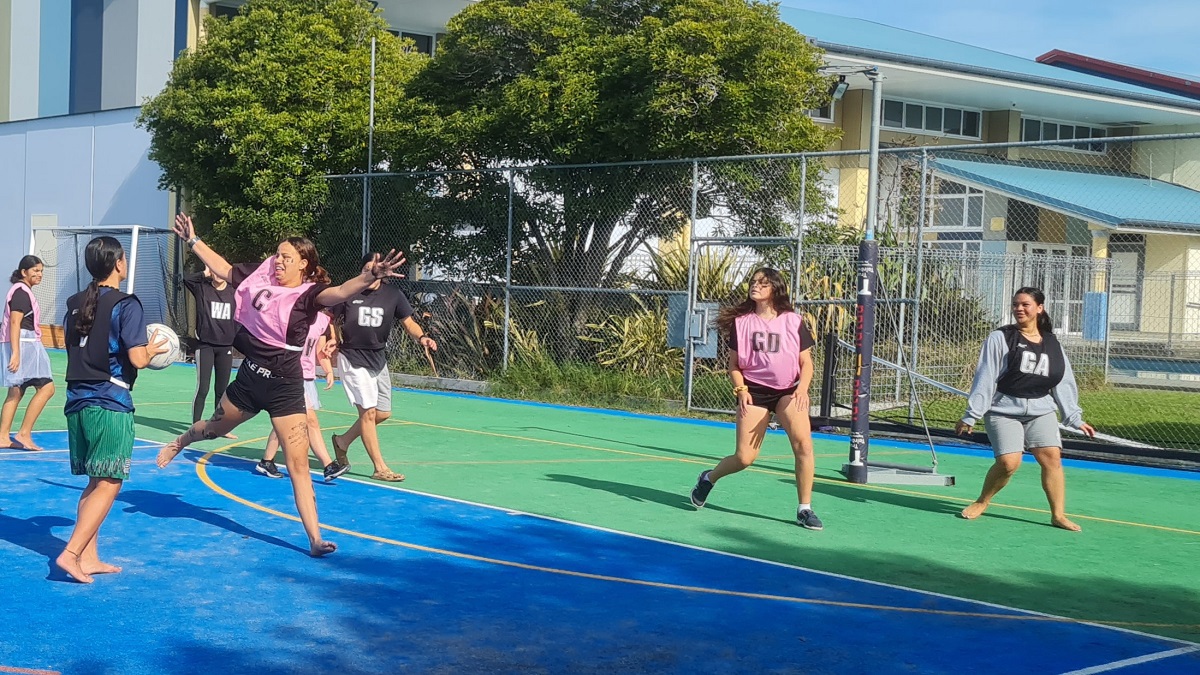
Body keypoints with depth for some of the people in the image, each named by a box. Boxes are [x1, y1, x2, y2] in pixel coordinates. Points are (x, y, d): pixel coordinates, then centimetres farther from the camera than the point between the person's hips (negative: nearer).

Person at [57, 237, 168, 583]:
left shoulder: (75, 304, 11)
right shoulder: (126, 305, -10)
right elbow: (137, 359, -17)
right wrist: (153, 349, 5)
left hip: (77, 401, 7)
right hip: (111, 403, -7)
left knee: (95, 482, 16)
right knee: (109, 484, -2)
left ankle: (89, 557, 16)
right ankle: (71, 554, -10)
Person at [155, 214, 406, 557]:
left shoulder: (308, 294, -16)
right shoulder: (260, 276, -1)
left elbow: (339, 292, -37)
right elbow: (224, 269, 17)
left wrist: (368, 277, -57)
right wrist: (192, 240, 24)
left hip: (284, 388, -5)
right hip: (249, 377, 5)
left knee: (298, 466, -7)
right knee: (215, 428, 31)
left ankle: (315, 539, -3)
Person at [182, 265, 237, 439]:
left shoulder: (233, 292, 5)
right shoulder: (202, 288, -1)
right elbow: (186, 279, -18)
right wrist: (205, 273, -12)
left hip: (225, 347, 3)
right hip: (205, 345, -3)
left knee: (222, 389, 10)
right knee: (202, 389, -5)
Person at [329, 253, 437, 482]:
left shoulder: (393, 295, -2)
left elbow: (409, 322, -4)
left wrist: (421, 337, -23)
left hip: (378, 359, 5)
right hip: (352, 358, -5)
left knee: (383, 413, 10)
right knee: (368, 411, -10)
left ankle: (343, 441, 31)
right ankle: (380, 468, -5)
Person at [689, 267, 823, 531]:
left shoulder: (794, 321, 1)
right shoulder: (741, 321, 3)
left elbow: (806, 362, 3)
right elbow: (734, 365, 8)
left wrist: (802, 387, -15)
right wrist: (741, 390, -10)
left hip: (788, 390, 0)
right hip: (754, 392, 0)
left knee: (803, 444, -21)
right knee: (744, 457, -4)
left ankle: (805, 509, -7)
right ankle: (709, 478, 29)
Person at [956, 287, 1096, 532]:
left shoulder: (1052, 344, 9)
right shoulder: (1000, 338, -4)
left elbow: (1064, 383, 12)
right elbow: (985, 379, -7)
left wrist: (1075, 418, 8)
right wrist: (971, 416, -10)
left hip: (1041, 411, 4)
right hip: (1004, 411, -4)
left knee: (1052, 456, -12)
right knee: (1009, 461, -17)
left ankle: (1058, 514, -3)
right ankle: (982, 502, 7)